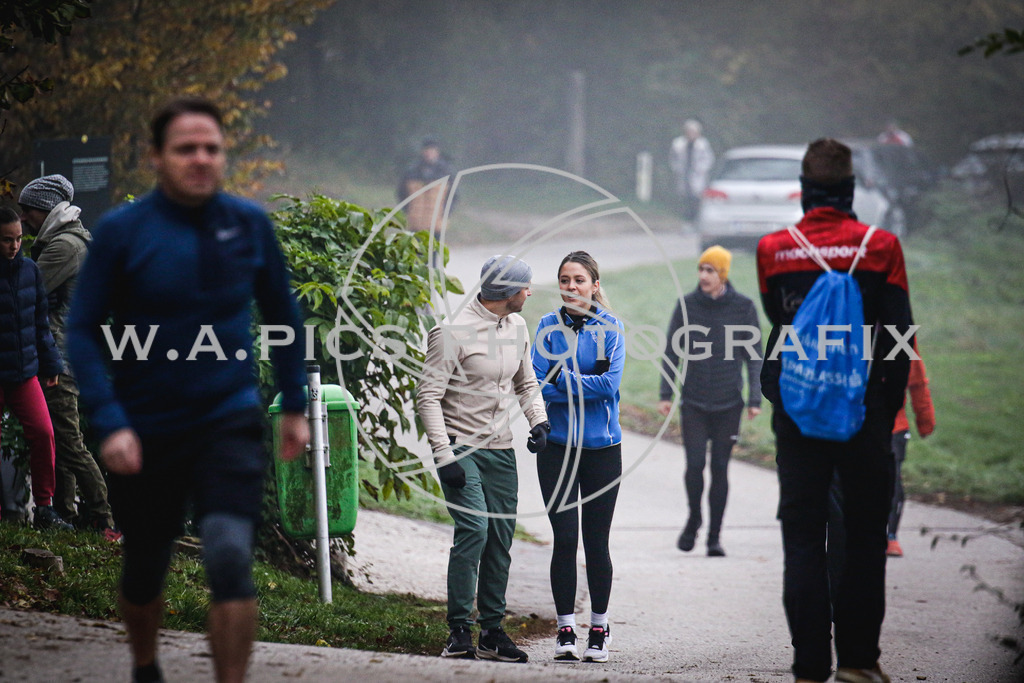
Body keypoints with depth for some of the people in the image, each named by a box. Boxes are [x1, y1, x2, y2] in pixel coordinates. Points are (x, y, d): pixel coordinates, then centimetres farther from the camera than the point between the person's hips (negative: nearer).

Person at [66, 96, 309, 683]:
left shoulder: (249, 224, -1)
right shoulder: (121, 232, -8)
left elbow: (282, 313, 13)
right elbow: (83, 330, -6)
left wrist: (295, 407, 14)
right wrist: (110, 423, -17)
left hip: (230, 421, 0)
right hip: (146, 432, 0)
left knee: (230, 558, -19)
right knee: (145, 570, 14)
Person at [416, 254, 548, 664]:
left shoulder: (517, 326, 9)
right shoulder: (454, 333, -14)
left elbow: (525, 382, 22)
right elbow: (428, 397, -13)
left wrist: (538, 419, 4)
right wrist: (444, 456, -19)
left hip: (500, 449, 7)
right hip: (460, 446, -7)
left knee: (501, 539, 6)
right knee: (474, 529, -19)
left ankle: (492, 633, 14)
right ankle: (459, 632, -13)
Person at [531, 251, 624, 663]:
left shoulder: (610, 328, 1)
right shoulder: (548, 327, 5)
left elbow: (610, 384, -11)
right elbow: (538, 384, -4)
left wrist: (563, 379, -10)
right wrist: (587, 383, -13)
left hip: (602, 446, -1)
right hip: (557, 444, 1)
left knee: (596, 541, 4)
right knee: (564, 537, -5)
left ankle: (599, 629, 15)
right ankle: (565, 629, 3)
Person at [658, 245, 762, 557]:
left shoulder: (744, 308, -2)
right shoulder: (686, 305, 0)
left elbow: (754, 356, 3)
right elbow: (671, 352, 6)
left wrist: (755, 399, -3)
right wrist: (665, 394, 0)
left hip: (729, 403, 0)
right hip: (693, 402, 0)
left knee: (720, 468, 2)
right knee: (695, 464, -9)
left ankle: (714, 537, 12)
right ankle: (694, 518, 18)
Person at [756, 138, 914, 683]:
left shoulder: (772, 251, 0)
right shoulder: (880, 248, -5)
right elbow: (898, 340, -3)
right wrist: (888, 410, 7)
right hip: (862, 411, -1)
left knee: (802, 537, 4)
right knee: (865, 536, 9)